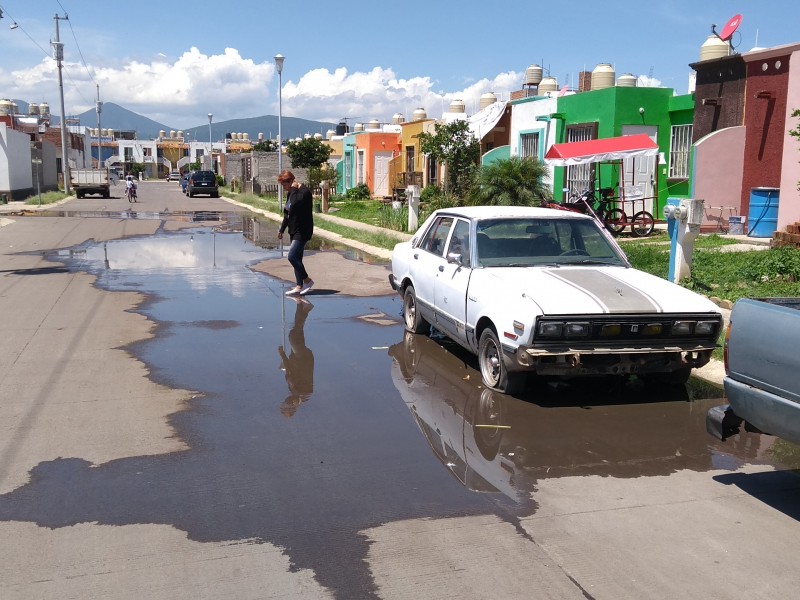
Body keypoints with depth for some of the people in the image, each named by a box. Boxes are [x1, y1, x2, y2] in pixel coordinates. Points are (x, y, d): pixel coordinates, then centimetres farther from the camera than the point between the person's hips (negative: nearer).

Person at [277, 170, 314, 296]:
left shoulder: (304, 191, -15)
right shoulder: (290, 193, 12)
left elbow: (295, 204, -35)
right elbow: (287, 213, 21)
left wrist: (294, 189, -22)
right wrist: (281, 229, 24)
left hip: (302, 231, -10)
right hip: (294, 230, 10)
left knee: (292, 257, -14)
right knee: (296, 258, 9)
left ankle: (308, 280, 2)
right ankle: (299, 286, 13)